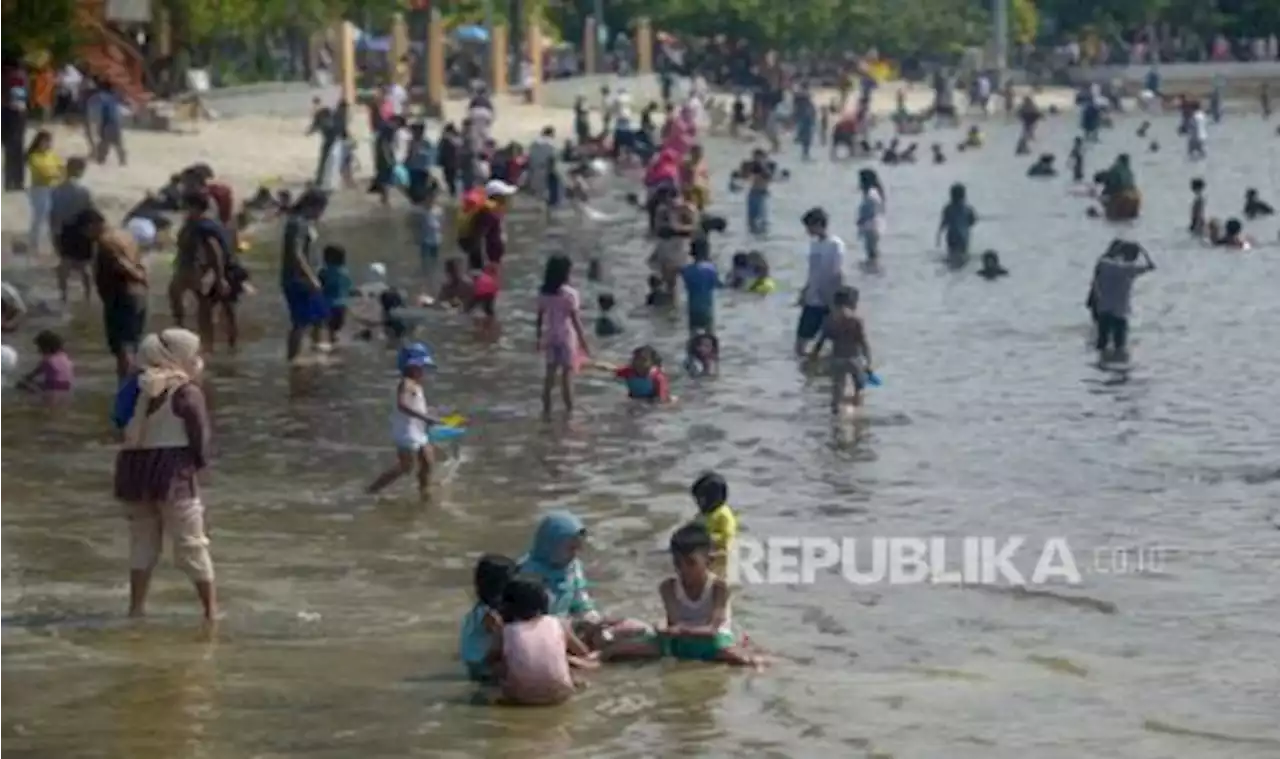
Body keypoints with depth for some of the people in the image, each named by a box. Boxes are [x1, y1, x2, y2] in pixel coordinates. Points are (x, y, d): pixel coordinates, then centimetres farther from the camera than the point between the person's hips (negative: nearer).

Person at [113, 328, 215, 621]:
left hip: (134, 467, 6)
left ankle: (137, 606, 17)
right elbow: (200, 436, -8)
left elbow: (127, 425, 11)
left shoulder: (141, 386, 13)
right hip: (173, 469, -6)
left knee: (142, 540, 17)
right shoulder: (187, 392, -7)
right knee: (191, 543, 0)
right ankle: (212, 608, 3)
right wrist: (200, 461, 11)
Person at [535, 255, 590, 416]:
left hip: (550, 336, 5)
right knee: (567, 372, 1)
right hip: (566, 336, -5)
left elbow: (540, 317, 5)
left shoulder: (543, 293, -1)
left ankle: (546, 408, 17)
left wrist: (539, 337, 16)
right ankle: (569, 409, 4)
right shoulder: (570, 294, -16)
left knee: (550, 371, 14)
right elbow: (575, 319, -15)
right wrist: (583, 340, -8)